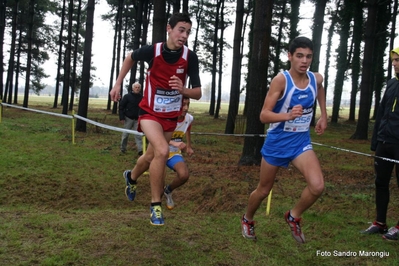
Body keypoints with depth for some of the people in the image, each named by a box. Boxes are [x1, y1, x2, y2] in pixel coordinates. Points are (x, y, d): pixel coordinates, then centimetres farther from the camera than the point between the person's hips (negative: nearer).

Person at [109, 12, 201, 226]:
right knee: (162, 151, -27)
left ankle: (131, 177, 54)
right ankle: (155, 205, -12)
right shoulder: (152, 50, -18)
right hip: (150, 112, -3)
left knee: (151, 156, 20)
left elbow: (197, 93, -13)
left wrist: (183, 90, -34)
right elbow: (130, 58, 5)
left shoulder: (190, 57, -15)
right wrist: (117, 84, 5)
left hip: (171, 116, 4)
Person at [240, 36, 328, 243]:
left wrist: (323, 116, 17)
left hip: (301, 142, 3)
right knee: (264, 190, 13)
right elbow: (264, 115, -24)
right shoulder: (281, 80, -20)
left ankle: (293, 216, 10)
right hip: (277, 142, -3)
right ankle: (247, 219, 42)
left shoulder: (316, 79, -5)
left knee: (317, 186, -18)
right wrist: (288, 115, -41)